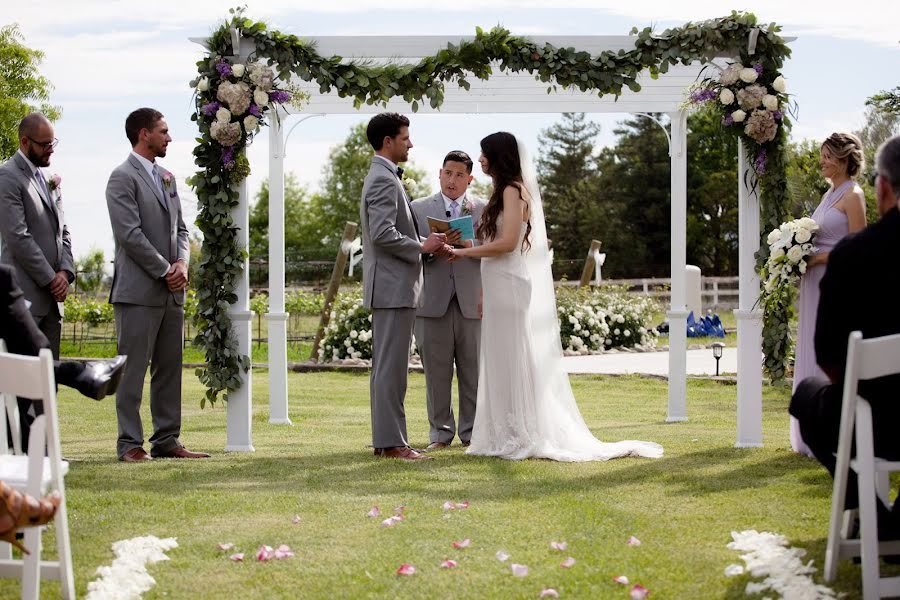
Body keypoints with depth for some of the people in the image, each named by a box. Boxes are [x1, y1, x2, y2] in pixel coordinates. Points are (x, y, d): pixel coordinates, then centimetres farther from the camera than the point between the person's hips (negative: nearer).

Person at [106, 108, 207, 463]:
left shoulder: (166, 178, 19)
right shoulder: (123, 178, -7)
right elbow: (131, 234, -15)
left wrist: (181, 262, -1)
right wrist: (165, 271, -12)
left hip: (171, 292, 8)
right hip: (139, 290, -8)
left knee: (169, 368, 9)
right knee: (133, 369, -5)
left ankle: (166, 440, 14)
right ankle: (130, 443, -2)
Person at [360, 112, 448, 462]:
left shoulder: (382, 177, 19)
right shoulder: (385, 180, -14)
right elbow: (383, 234, -24)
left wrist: (424, 246, 12)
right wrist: (421, 247, -13)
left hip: (390, 287, 11)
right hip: (393, 287, -11)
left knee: (386, 365, 12)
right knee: (392, 366, -9)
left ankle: (384, 439, 16)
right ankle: (392, 442, -8)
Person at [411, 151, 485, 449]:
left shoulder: (483, 210, 11)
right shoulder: (420, 208, 11)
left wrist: (470, 245, -13)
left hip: (472, 302, 0)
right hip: (433, 301, 0)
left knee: (473, 371, 2)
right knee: (436, 371, 1)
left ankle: (472, 432, 10)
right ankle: (440, 433, 9)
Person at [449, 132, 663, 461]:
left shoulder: (512, 190, -11)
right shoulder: (506, 190, 17)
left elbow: (507, 242, -19)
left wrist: (464, 251, -13)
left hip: (508, 285, -9)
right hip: (499, 286, 9)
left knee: (510, 359, -5)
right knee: (502, 361, 10)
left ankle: (519, 436, -1)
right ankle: (511, 435, 13)